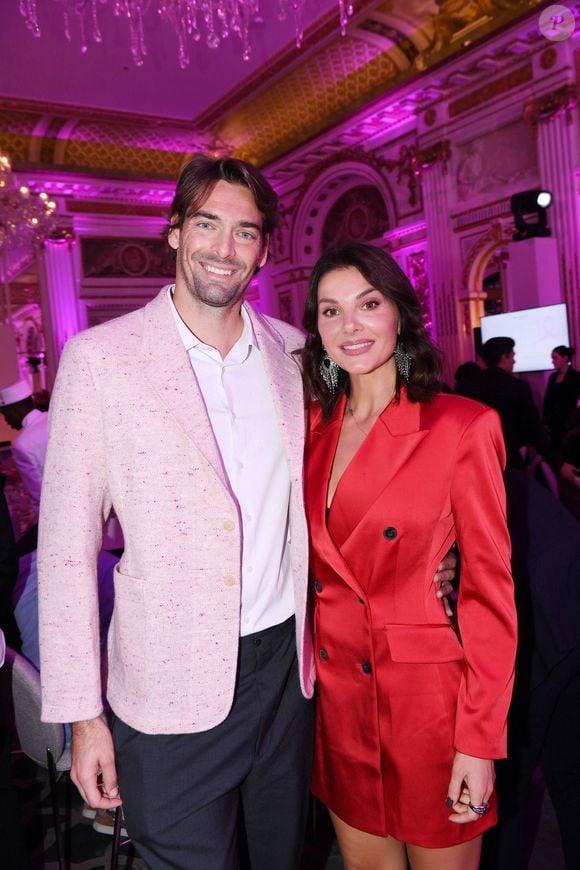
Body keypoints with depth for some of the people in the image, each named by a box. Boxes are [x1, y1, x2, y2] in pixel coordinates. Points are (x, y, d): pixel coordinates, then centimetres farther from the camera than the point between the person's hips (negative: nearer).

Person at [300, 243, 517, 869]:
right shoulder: (314, 430, 2)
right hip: (337, 698, 4)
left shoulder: (462, 427, -13)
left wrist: (480, 742, -11)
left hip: (428, 695, -4)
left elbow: (489, 590, -11)